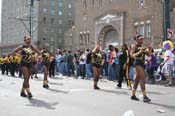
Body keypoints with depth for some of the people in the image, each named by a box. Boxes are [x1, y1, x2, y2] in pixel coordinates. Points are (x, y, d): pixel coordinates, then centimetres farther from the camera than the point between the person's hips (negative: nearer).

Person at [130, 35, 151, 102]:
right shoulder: (135, 46, -3)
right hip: (137, 62, -9)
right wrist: (139, 52, -25)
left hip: (142, 63, 9)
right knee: (142, 79, -16)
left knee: (137, 79, 13)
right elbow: (132, 55, -13)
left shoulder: (142, 47, 19)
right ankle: (144, 96, -18)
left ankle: (133, 95, 21)